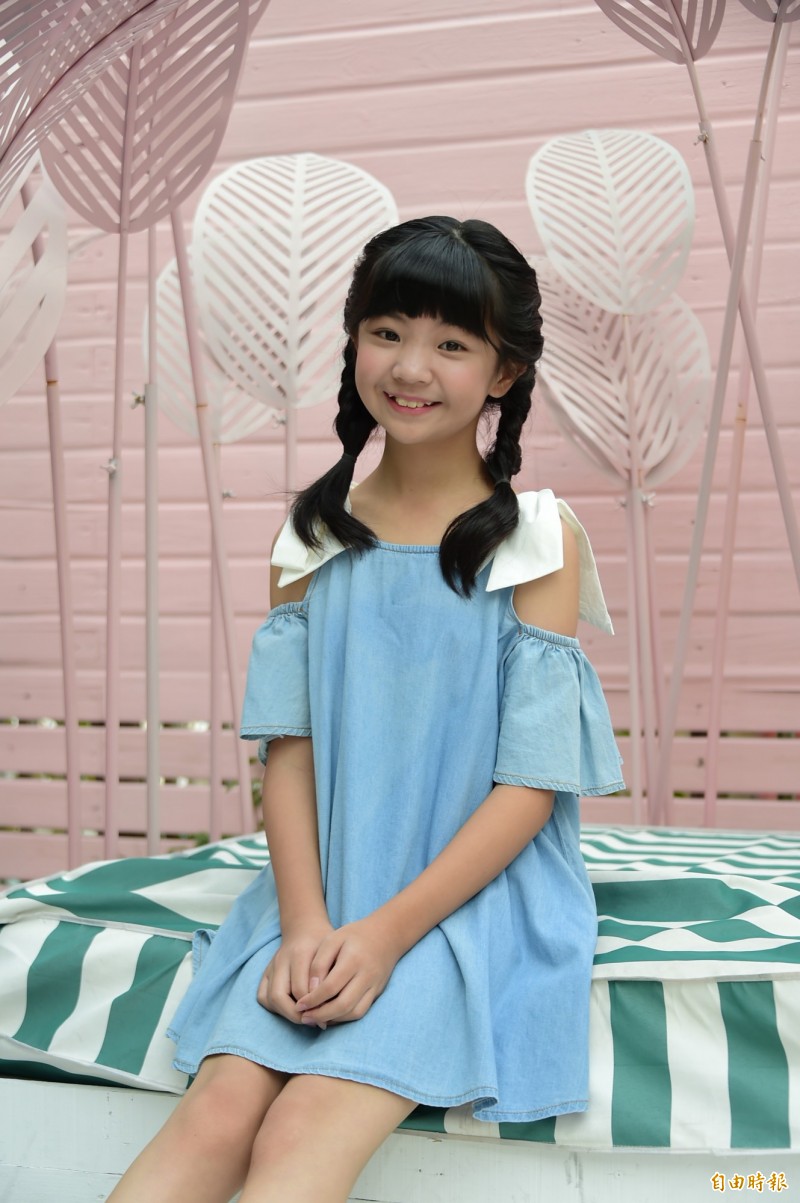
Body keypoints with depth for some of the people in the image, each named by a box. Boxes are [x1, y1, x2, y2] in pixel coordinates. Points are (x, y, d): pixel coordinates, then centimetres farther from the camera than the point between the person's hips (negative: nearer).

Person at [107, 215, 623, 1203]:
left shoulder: (537, 542, -4)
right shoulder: (315, 536, 6)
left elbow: (530, 784, -8)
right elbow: (289, 744, 2)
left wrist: (387, 931, -15)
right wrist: (305, 921, -12)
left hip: (474, 896, -2)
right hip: (323, 894, 3)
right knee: (217, 1115, -19)